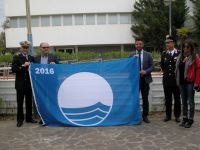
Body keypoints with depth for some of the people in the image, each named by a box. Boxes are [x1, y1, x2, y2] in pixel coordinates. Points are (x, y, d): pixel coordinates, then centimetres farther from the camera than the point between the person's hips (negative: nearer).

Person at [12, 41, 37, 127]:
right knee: (20, 103, 2)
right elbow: (13, 69, -10)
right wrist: (23, 66, -19)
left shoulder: (31, 58, 11)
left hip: (29, 83, 3)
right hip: (20, 84, -3)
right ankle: (20, 119, 10)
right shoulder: (16, 57, 1)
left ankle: (29, 118, 21)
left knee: (29, 102, 10)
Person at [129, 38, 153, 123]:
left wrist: (145, 72, -14)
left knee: (145, 98, 7)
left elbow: (152, 67, 2)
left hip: (145, 79, 0)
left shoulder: (148, 55, 5)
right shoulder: (131, 55, 5)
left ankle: (145, 116, 18)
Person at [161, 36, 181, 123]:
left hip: (176, 80, -3)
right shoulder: (164, 54, 5)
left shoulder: (179, 53, -6)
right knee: (167, 99, 9)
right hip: (166, 80, 3)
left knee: (177, 99, 6)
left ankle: (177, 116, 19)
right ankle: (168, 115, 19)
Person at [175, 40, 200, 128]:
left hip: (190, 82, -6)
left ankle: (190, 119, 10)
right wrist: (178, 81, 8)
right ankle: (184, 118, 22)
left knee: (191, 102, 1)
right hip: (182, 82, 6)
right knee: (184, 101, 12)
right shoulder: (180, 57, 12)